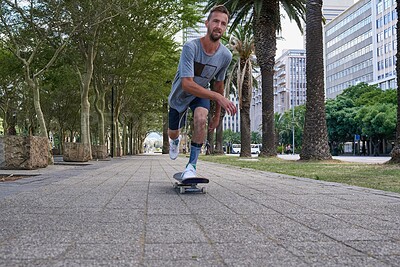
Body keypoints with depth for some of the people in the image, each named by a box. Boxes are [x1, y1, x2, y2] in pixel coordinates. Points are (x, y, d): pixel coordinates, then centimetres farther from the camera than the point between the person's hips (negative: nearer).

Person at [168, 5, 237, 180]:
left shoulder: (226, 55, -19)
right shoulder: (190, 47, -33)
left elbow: (218, 84, -2)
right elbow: (186, 84, -41)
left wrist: (217, 115, 4)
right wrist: (218, 97, -51)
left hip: (201, 94, 1)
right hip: (180, 94, -1)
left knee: (201, 118, -31)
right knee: (172, 133, 14)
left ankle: (192, 165, -15)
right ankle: (175, 141, 56)